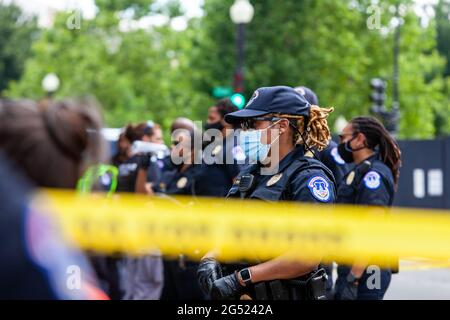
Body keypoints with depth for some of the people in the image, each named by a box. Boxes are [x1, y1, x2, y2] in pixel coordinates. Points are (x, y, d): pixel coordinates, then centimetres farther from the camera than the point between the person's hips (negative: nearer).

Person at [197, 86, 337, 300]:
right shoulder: (249, 174, 12)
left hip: (288, 293, -7)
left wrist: (241, 278, -21)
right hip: (243, 295, 7)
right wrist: (209, 261, -7)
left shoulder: (309, 178, -12)